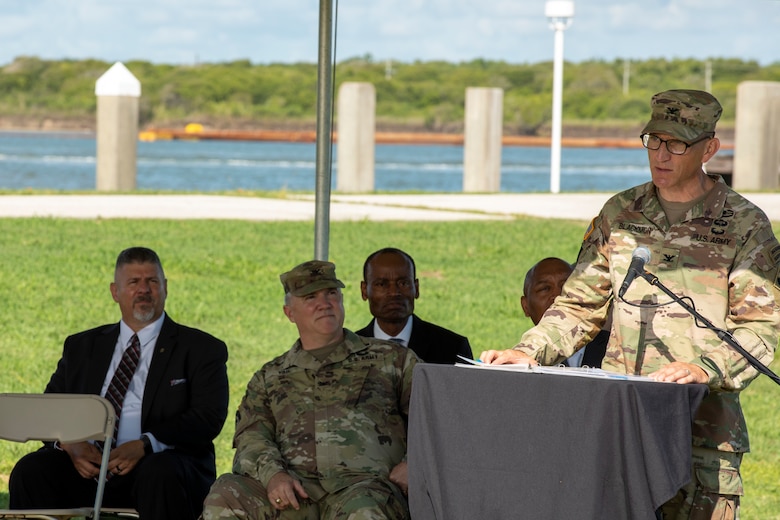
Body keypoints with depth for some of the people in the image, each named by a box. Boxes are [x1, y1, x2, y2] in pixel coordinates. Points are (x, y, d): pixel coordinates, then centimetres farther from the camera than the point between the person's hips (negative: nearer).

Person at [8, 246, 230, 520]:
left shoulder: (202, 349, 9)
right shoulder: (82, 347, 22)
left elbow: (209, 418, -4)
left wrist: (144, 445, -19)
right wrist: (69, 443, -9)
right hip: (87, 467, 3)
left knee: (160, 472, -38)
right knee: (29, 471, -25)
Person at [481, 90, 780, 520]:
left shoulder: (744, 225, 1)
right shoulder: (620, 214, 14)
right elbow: (581, 305, 17)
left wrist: (704, 368, -23)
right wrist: (529, 352, 0)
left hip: (704, 425, -3)